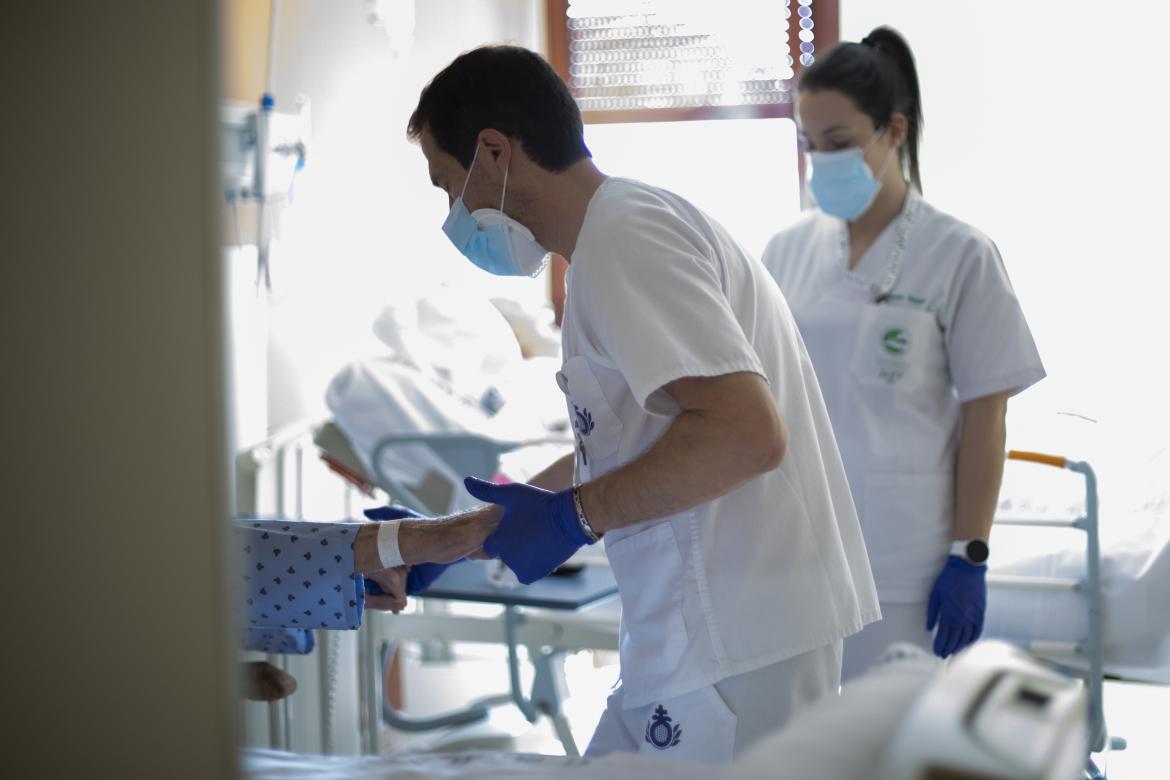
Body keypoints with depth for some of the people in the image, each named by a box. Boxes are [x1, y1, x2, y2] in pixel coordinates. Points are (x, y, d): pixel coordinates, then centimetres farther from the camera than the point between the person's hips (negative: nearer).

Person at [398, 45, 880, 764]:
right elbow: (617, 451, 26)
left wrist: (573, 516, -18)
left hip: (734, 645, -10)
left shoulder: (623, 235, -14)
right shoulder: (624, 228, 18)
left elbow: (747, 432, -25)